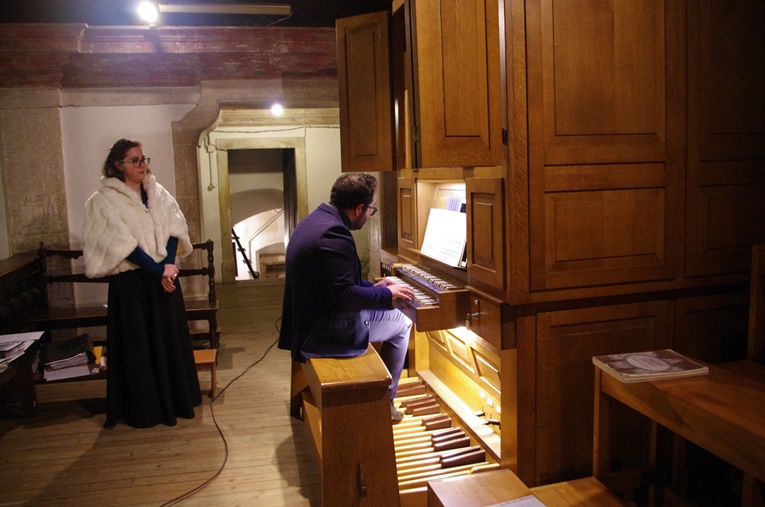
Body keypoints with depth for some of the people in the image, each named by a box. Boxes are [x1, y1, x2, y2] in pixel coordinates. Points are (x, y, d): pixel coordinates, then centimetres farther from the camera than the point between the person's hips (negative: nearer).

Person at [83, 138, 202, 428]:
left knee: (171, 339, 10)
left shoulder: (158, 193, 8)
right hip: (131, 281, -4)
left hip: (165, 277, 5)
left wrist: (169, 265, -15)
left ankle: (176, 400, 25)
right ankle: (143, 409, 18)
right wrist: (158, 270, -18)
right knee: (138, 344, 3)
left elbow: (174, 230, 1)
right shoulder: (105, 200, -7)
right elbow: (123, 245, -14)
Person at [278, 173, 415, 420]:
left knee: (392, 314, 27)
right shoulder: (334, 233, -24)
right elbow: (345, 295, -26)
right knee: (402, 324, 6)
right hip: (325, 327, -10)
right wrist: (387, 294, -11)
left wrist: (373, 286, 15)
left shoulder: (316, 220, 8)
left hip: (308, 317, 10)